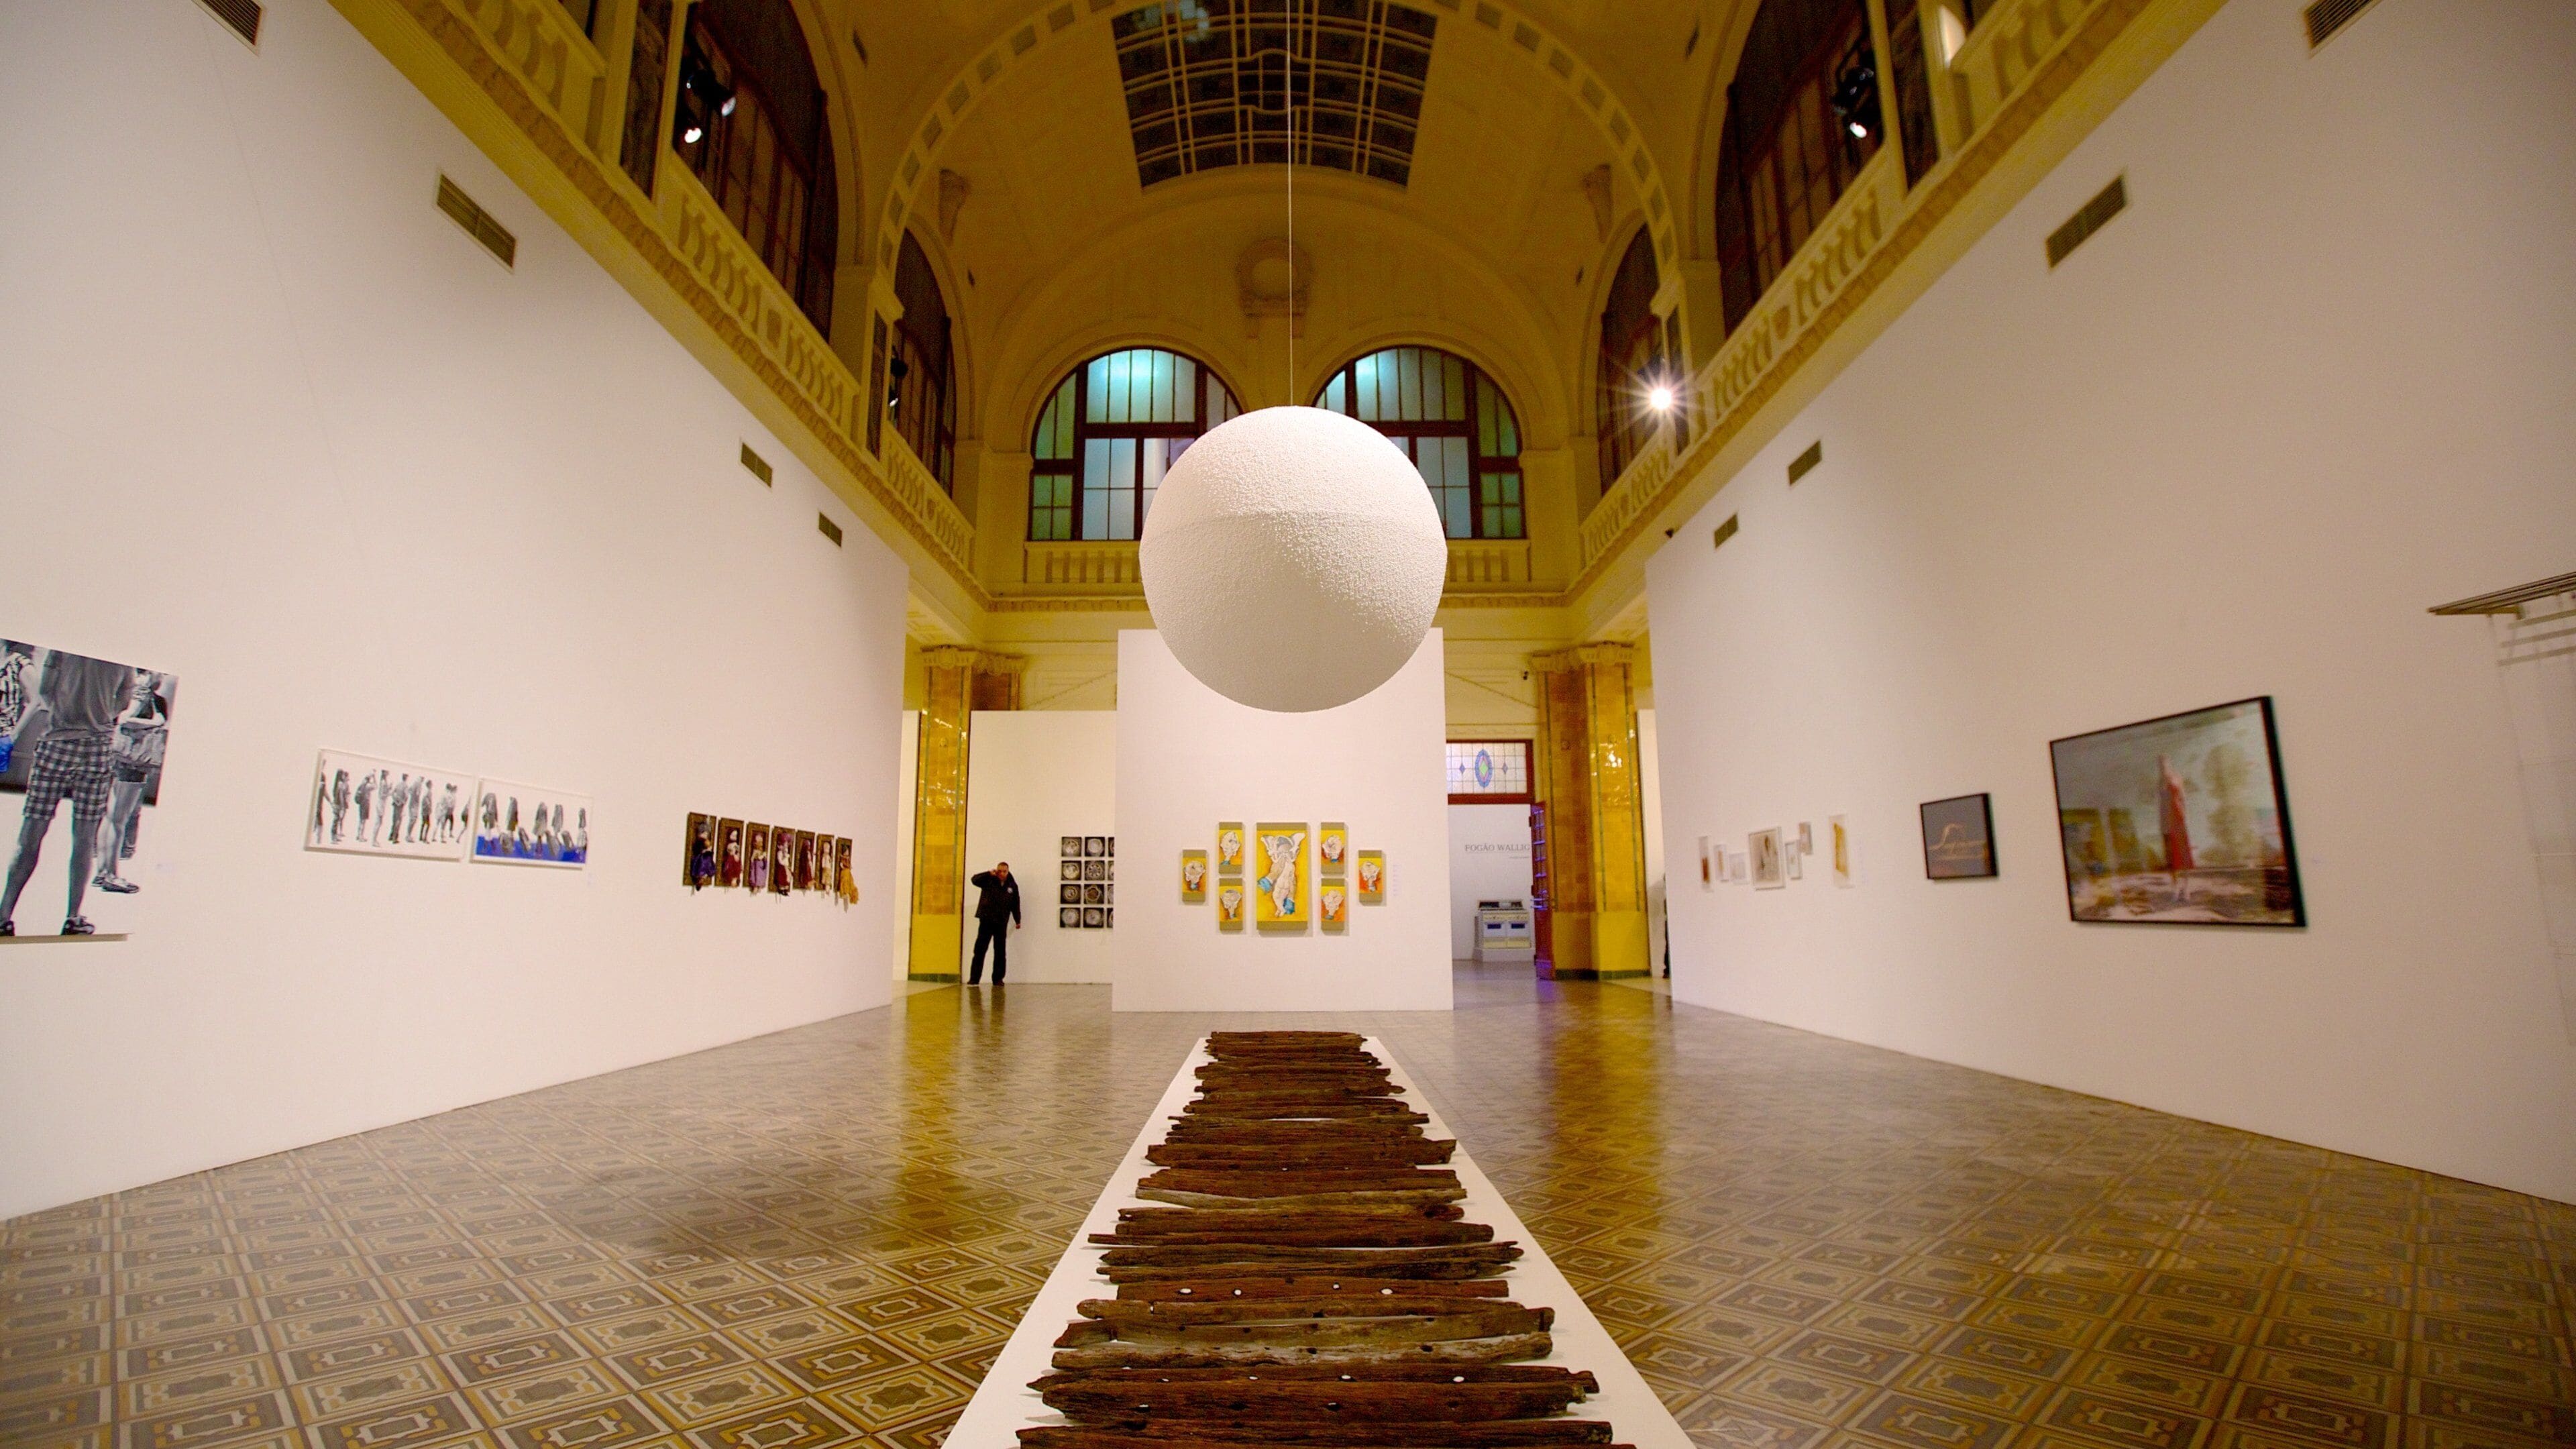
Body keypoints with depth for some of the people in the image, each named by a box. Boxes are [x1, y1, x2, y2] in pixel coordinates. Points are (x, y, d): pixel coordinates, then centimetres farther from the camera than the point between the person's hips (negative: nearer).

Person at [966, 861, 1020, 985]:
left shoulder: (1013, 886, 4)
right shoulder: (989, 881, -2)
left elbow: (1015, 904, 10)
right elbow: (974, 880, -16)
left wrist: (1017, 920, 12)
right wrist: (989, 874, -23)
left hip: (1001, 923, 2)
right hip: (986, 921, -2)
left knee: (1000, 952, 5)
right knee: (979, 950, -3)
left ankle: (998, 979, 13)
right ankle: (974, 979, -1)